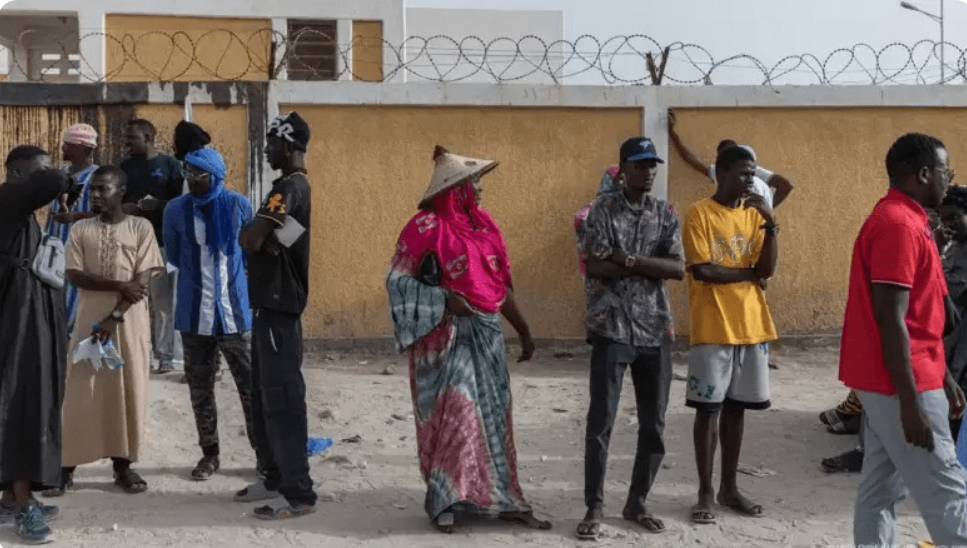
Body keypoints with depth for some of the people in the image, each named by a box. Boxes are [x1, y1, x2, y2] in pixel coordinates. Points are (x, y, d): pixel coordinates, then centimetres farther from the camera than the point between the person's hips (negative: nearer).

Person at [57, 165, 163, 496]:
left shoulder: (140, 228, 0)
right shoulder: (80, 229, 5)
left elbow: (144, 279, -6)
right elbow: (75, 276, -4)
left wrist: (114, 318, -14)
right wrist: (120, 285, -16)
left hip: (130, 322, -1)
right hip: (89, 319, 1)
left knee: (128, 391, 2)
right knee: (80, 391, 0)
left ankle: (123, 464, 11)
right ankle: (67, 464, 6)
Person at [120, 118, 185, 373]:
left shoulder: (170, 164, 1)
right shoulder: (125, 166, 12)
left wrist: (158, 204, -18)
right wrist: (124, 207, -8)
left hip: (164, 240, -4)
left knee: (165, 300, -1)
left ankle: (167, 354, 4)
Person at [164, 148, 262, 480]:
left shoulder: (237, 206, -5)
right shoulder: (176, 210, -2)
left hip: (234, 311, -2)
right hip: (195, 314, 2)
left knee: (251, 385, 2)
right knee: (200, 389, 9)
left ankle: (263, 452, 12)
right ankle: (209, 454, 21)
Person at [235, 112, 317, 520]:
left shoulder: (289, 188, -16)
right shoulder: (294, 186, 16)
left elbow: (250, 241, -23)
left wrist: (250, 233, -2)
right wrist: (256, 235, -3)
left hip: (278, 307, -10)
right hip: (270, 304, 10)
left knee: (282, 398, -7)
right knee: (265, 395, 16)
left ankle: (298, 493, -3)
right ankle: (276, 478, 25)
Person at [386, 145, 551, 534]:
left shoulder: (483, 223, 12)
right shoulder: (427, 226, -8)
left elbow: (501, 285, 17)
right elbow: (398, 279, -9)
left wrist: (524, 331, 17)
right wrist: (444, 298, -20)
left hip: (486, 335, 7)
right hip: (448, 336, -6)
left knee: (492, 417, 8)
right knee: (453, 414, -9)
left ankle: (500, 498, 14)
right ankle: (445, 500, -1)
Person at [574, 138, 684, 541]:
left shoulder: (666, 215, 8)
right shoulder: (603, 210, -1)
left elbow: (678, 269, -5)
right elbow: (595, 268, -12)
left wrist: (629, 259, -15)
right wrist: (650, 268, -11)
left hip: (655, 331, 4)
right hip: (611, 329, -3)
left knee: (654, 425, 8)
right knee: (601, 421, -3)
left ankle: (637, 503, 22)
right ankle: (594, 507, 8)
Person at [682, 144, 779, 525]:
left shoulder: (754, 214, 10)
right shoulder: (700, 214, -6)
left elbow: (767, 270, 0)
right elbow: (701, 270, -15)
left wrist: (771, 222, -12)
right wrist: (748, 273, -4)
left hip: (752, 326, 5)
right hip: (712, 329, -5)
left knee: (736, 407, 11)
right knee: (709, 408, -1)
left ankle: (729, 488, 20)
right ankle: (706, 492, 8)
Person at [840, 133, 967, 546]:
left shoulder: (901, 220, 15)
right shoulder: (898, 224, -18)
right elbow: (891, 320, -22)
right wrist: (911, 401, -23)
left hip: (887, 381, 10)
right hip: (900, 384, -10)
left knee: (882, 487, 11)